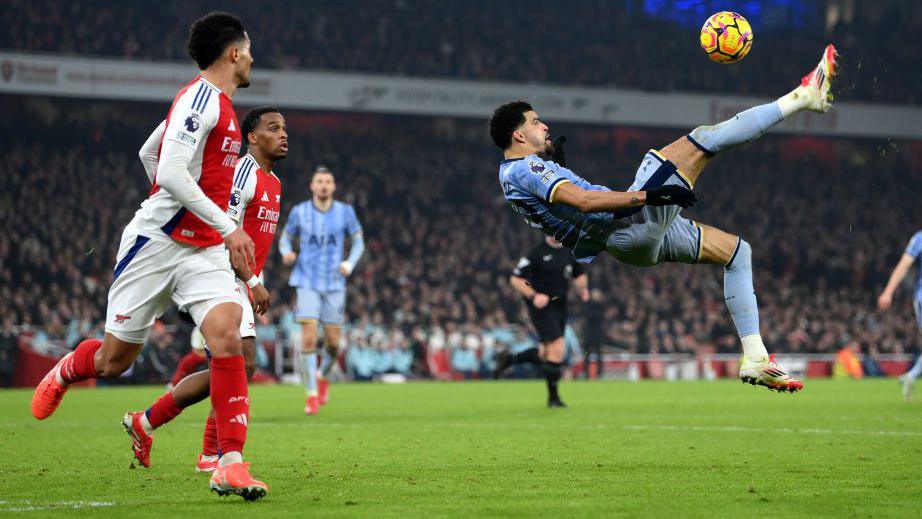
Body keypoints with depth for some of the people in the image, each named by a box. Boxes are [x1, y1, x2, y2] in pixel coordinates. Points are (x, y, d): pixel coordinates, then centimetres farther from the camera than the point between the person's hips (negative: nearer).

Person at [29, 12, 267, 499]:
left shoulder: (219, 105, 13)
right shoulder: (199, 98, -15)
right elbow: (170, 174, -25)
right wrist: (227, 227, -25)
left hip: (205, 249, 7)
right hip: (157, 242, -7)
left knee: (226, 335, -18)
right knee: (112, 360, 5)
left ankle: (231, 464, -19)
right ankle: (64, 373, 42)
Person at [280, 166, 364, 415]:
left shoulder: (345, 211, 0)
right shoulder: (299, 212, -1)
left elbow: (358, 242, 9)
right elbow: (285, 238, 11)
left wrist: (350, 263, -11)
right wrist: (286, 253, -12)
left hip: (334, 284, 1)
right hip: (307, 283, -1)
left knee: (333, 342, 2)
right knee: (308, 340, -13)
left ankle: (323, 376, 35)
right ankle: (312, 395, -4)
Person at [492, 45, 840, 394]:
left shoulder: (515, 174, 20)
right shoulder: (523, 169, -12)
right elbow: (583, 200, -25)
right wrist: (649, 195, -28)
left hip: (639, 243, 11)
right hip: (633, 223, -11)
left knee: (737, 251, 19)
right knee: (700, 140, -11)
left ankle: (755, 358, 10)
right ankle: (801, 97, -7)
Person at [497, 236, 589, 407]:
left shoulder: (570, 252, 7)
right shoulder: (536, 253, -12)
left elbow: (579, 275, 22)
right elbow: (515, 279, -10)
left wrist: (582, 288, 1)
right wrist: (533, 296, -22)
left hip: (560, 307, 7)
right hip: (541, 307, -7)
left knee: (545, 354, 11)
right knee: (557, 349, -14)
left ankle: (508, 360, 34)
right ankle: (553, 397, -1)